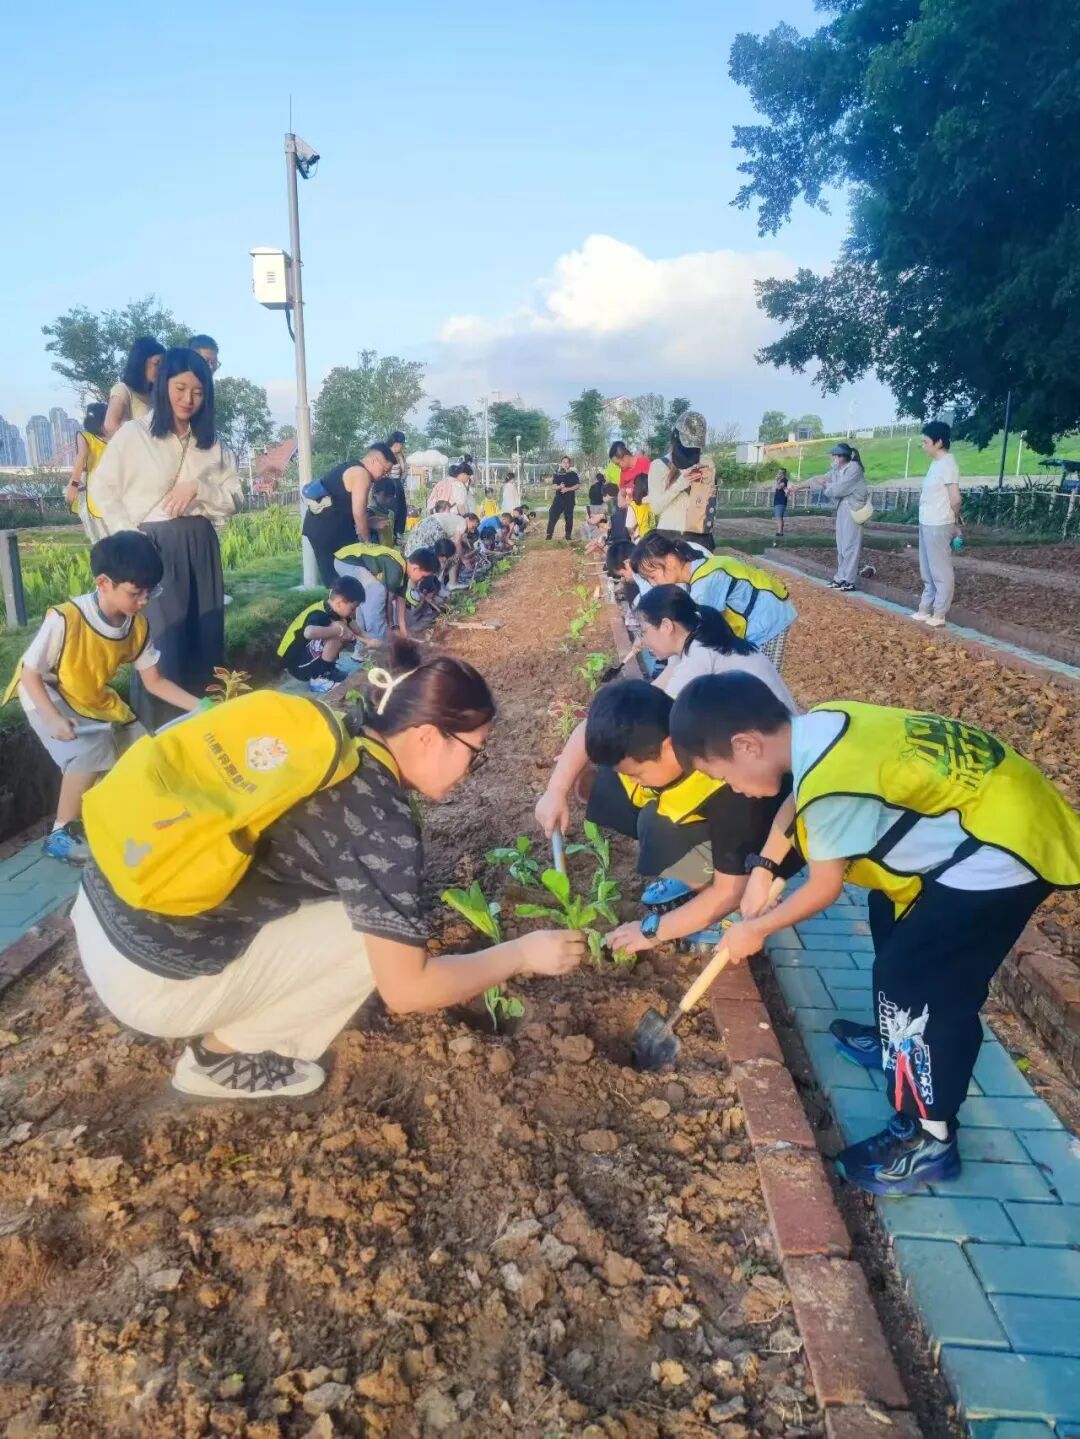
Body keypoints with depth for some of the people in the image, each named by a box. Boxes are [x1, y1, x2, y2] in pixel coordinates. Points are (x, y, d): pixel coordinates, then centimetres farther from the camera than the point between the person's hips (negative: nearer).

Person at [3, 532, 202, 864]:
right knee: (91, 753, -26)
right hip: (46, 694, -7)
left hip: (93, 699, 7)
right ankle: (61, 834, -12)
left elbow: (154, 681, -7)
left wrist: (198, 706, -18)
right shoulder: (64, 619, -33)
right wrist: (54, 719, -34)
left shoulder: (138, 626, -14)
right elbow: (30, 673, -23)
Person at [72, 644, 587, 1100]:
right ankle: (217, 1056, 9)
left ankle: (223, 1023, 18)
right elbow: (406, 989, -13)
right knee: (379, 936, -3)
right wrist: (523, 953, 0)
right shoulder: (381, 819, -18)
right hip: (149, 978, -8)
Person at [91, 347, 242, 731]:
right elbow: (103, 489, 0)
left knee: (206, 635, 8)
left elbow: (234, 495, 9)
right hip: (155, 548, -4)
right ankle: (157, 726, 9)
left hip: (201, 547, 5)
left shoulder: (210, 441, 11)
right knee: (161, 638, -4)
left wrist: (198, 487, -10)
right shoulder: (132, 434, -2)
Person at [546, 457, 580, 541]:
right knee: (552, 515, -8)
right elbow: (554, 486, 5)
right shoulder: (558, 474, 8)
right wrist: (560, 487, -17)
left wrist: (567, 489, -17)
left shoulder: (573, 474, 3)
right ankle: (549, 535, -4)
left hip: (569, 499, -1)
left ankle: (568, 535, 14)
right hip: (559, 498, 1)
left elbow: (577, 486, -3)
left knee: (569, 517, 4)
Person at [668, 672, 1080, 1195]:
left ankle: (929, 1140, 11)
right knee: (892, 912, 24)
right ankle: (899, 1041, 43)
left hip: (1009, 846, -10)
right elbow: (796, 801, 19)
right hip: (999, 808, 10)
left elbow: (824, 889, -12)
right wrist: (763, 867, 17)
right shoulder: (820, 728, -3)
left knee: (912, 978, -6)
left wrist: (755, 928, 3)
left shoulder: (833, 785, -29)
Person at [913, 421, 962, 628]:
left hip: (938, 526, -10)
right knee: (928, 572, 16)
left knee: (941, 572, -2)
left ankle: (939, 614, 3)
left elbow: (955, 498, -17)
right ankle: (925, 609, 25)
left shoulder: (948, 464, -15)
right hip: (927, 524, 10)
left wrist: (952, 521, -2)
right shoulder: (936, 463, 13)